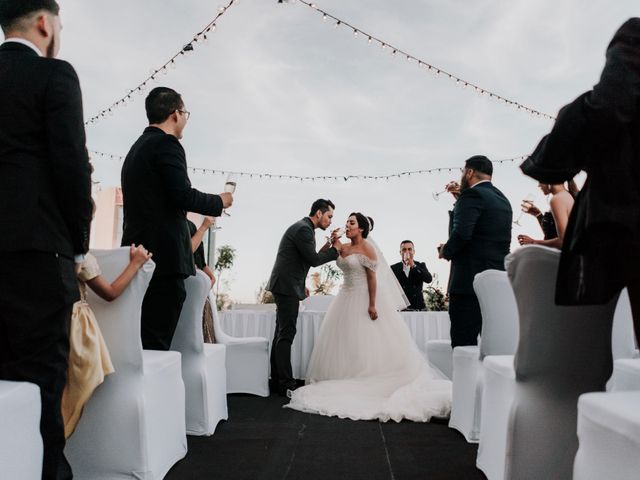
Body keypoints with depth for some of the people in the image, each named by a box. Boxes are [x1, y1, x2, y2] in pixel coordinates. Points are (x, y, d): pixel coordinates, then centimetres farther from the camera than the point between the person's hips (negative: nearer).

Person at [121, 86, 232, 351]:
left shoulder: (136, 148, 20)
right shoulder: (166, 144, -7)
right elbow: (183, 195, -17)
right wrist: (220, 201, -1)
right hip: (164, 256, -9)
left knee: (142, 341, 11)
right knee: (156, 342, -7)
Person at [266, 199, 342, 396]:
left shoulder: (303, 227, 18)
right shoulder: (303, 229, -14)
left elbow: (309, 258, 20)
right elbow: (314, 260, -15)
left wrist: (327, 245, 12)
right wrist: (335, 249, -4)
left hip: (285, 286, 11)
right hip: (287, 287, -11)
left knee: (282, 334, 11)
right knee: (286, 335, -9)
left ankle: (277, 381, 16)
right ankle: (286, 384, -5)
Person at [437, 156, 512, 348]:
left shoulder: (472, 195, -9)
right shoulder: (503, 199, 18)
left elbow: (461, 233, -21)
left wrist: (446, 251, -2)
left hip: (469, 280, -9)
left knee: (463, 343, -7)